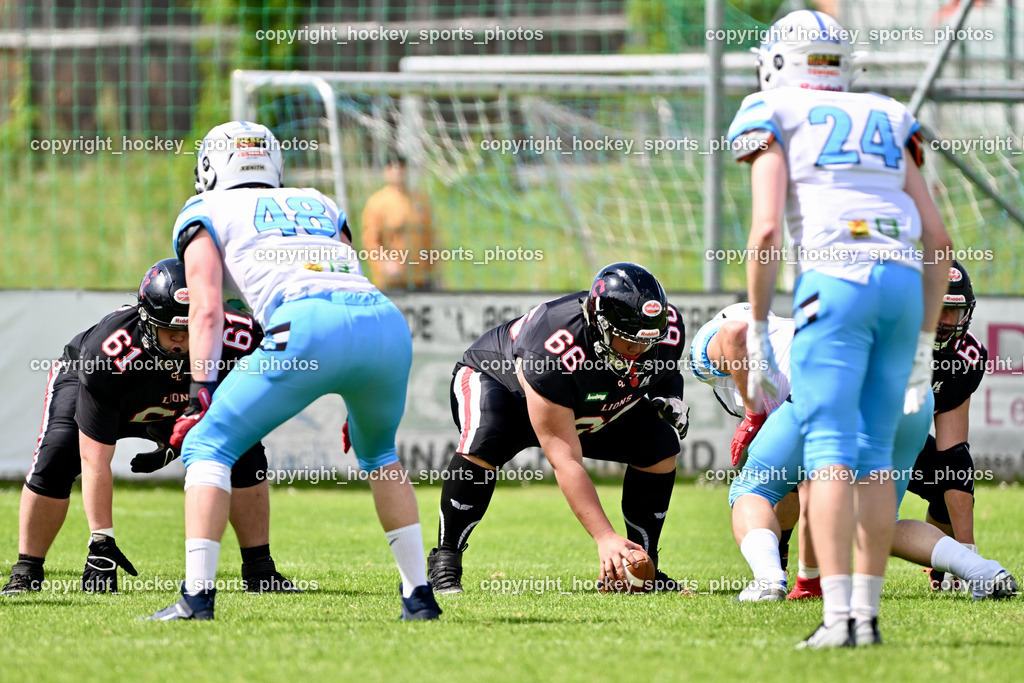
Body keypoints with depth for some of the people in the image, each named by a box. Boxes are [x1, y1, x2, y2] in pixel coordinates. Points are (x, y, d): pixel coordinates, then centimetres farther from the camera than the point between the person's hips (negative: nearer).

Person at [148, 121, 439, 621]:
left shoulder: (206, 213, 22)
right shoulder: (320, 206, 36)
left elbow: (207, 309, 8)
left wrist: (201, 395, 2)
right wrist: (360, 402, 34)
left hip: (309, 327, -5)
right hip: (388, 323, 5)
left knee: (208, 446, 8)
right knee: (379, 453, 31)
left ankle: (198, 596, -6)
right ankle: (419, 596, 26)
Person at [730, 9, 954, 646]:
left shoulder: (775, 118, 11)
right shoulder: (887, 123, 25)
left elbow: (767, 228, -2)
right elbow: (939, 239, 21)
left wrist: (758, 331, 2)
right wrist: (924, 342, 26)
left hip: (836, 280, -5)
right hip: (905, 284, 5)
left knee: (831, 451, -7)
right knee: (874, 453, 11)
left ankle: (838, 616, -17)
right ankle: (866, 612, 9)